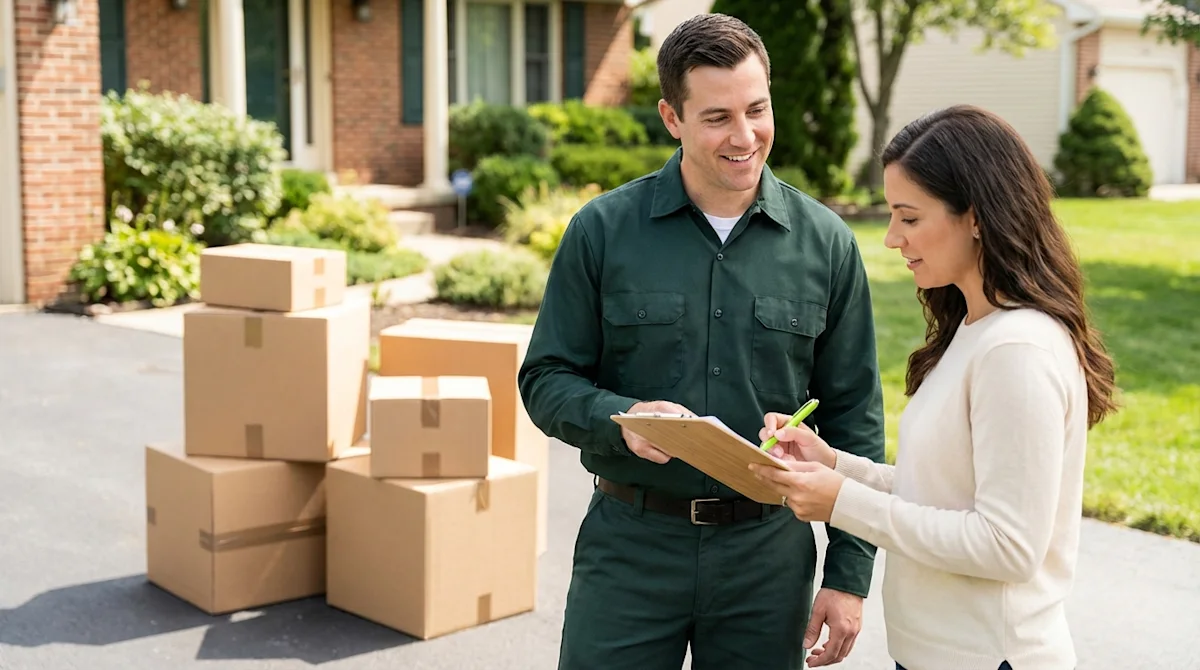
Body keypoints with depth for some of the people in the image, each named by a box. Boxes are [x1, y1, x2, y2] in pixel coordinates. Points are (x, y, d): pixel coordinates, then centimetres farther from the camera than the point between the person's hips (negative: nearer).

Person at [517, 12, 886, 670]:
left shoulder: (826, 243, 0)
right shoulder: (602, 230, -3)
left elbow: (854, 417, 3)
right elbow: (546, 379, 1)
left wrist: (849, 573, 1)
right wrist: (619, 417, -21)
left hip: (767, 549, 1)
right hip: (629, 542, -1)